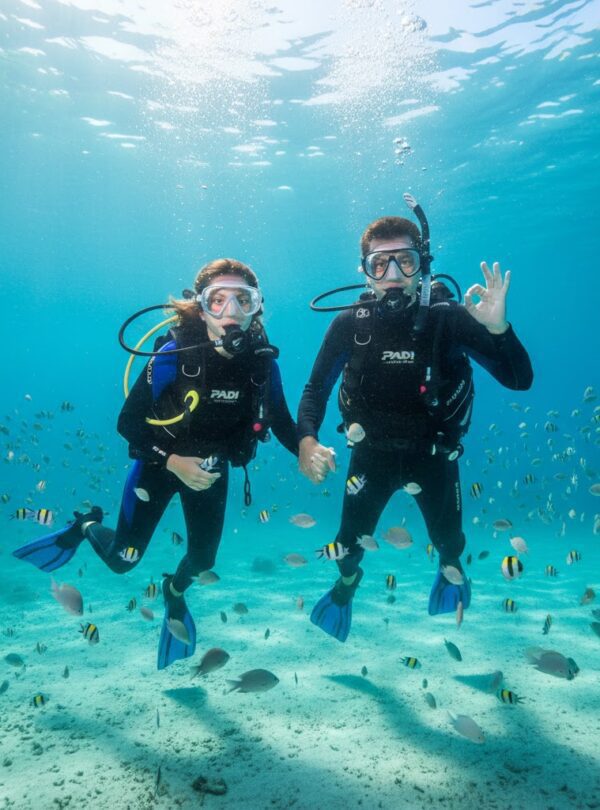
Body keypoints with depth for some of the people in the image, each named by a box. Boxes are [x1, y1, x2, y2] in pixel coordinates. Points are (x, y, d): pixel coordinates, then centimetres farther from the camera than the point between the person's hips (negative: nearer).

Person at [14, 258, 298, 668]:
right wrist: (173, 462, -32)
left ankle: (175, 592, 49)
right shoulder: (175, 353, -28)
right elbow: (128, 423, -22)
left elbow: (282, 422, -4)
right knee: (122, 559, 5)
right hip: (160, 462, -3)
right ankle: (85, 528, 39)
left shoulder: (262, 361, -17)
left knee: (203, 559, 13)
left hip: (212, 468, 3)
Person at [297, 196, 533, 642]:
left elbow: (519, 380, -22)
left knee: (449, 541, 19)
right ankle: (346, 582, 51)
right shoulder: (350, 324, -17)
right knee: (350, 541, 14)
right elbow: (316, 389, -8)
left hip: (432, 453, 0)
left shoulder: (449, 319, -21)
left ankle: (451, 569, 58)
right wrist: (307, 441, -26)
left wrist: (499, 328, -41)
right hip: (371, 453, 1)